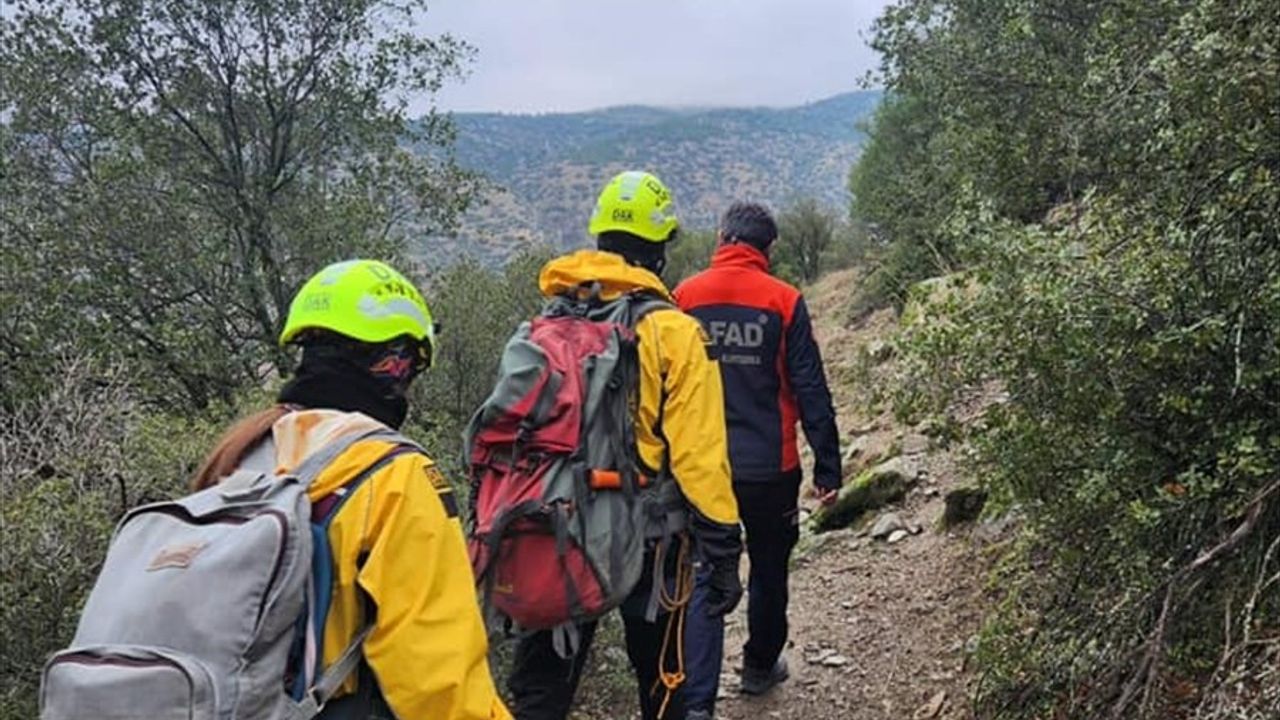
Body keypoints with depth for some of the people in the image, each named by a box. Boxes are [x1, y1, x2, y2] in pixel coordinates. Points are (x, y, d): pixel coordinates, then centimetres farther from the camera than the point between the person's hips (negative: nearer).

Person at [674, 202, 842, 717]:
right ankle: (760, 666, 38)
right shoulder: (784, 301, -7)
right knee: (769, 568, 20)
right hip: (770, 466, 0)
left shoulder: (684, 298, -3)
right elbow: (811, 392, -7)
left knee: (704, 579, 6)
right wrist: (827, 466, 0)